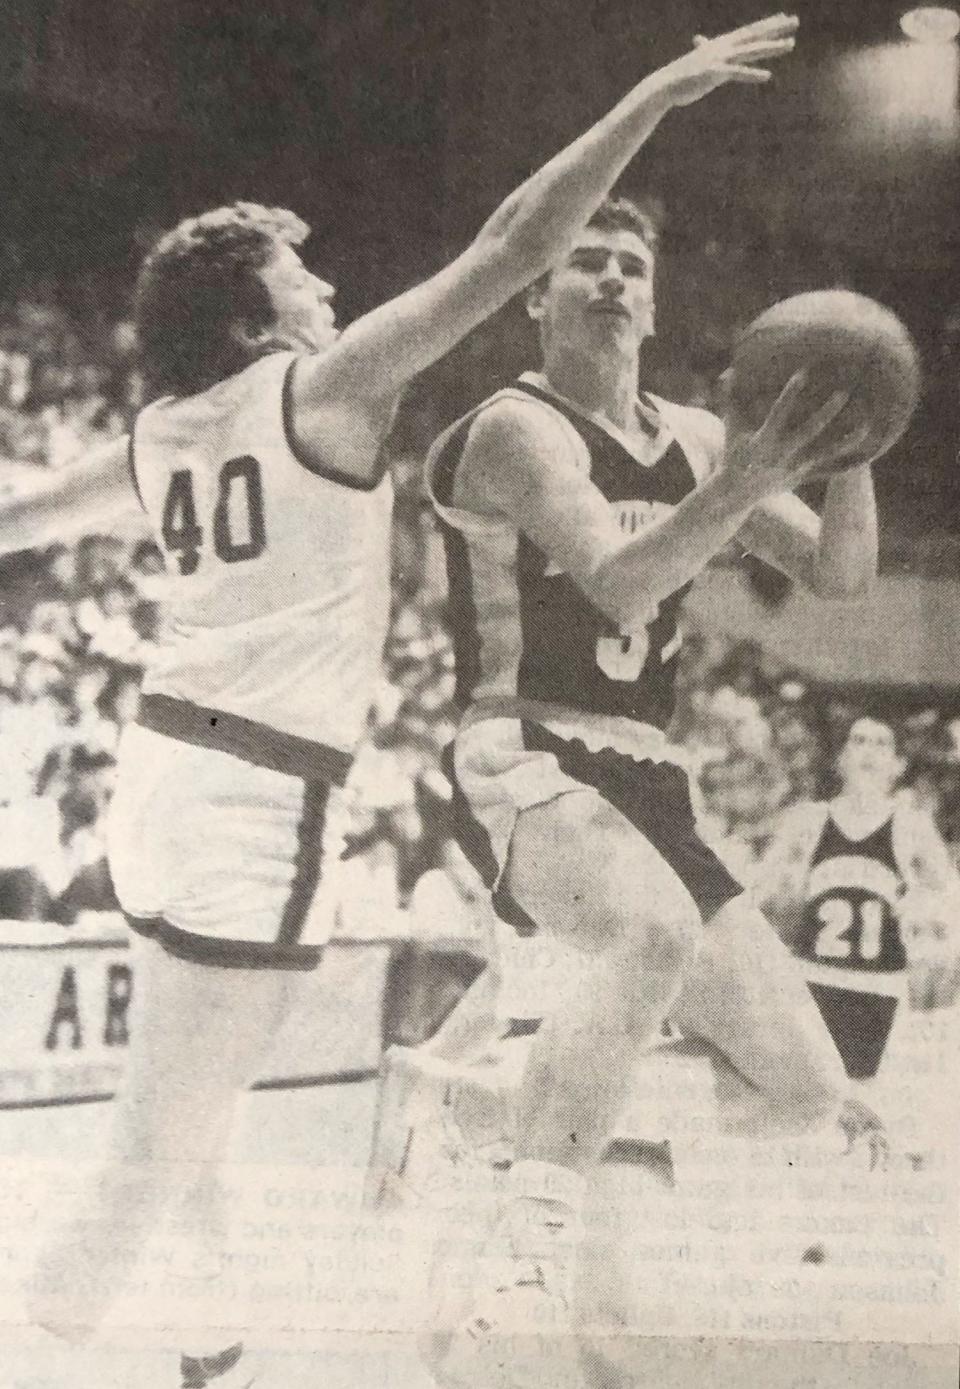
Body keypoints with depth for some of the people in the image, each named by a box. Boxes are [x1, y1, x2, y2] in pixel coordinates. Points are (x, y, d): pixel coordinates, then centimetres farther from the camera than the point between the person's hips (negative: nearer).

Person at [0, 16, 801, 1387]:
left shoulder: (162, 433, 12)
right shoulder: (324, 385, -8)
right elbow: (510, 246, -14)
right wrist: (655, 94, -10)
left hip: (169, 762, 9)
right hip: (254, 800, -9)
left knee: (197, 1120, 23)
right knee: (150, 1170, -7)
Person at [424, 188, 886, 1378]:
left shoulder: (695, 438, 16)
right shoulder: (520, 430, -6)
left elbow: (840, 574, 11)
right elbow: (618, 583, -22)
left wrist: (846, 457, -6)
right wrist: (746, 484, -32)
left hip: (643, 783, 8)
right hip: (527, 761, -7)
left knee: (805, 1089, 4)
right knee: (653, 931, -41)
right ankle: (528, 1267, -42)